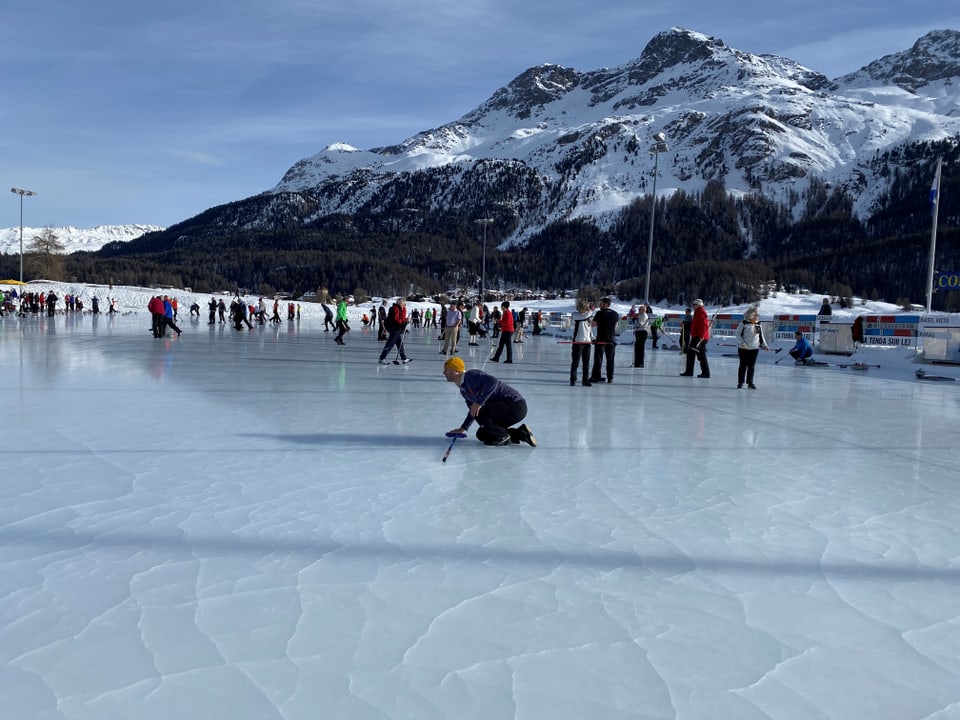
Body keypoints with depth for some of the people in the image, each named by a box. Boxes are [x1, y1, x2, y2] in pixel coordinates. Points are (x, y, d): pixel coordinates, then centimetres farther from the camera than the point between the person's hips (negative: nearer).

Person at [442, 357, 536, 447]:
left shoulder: (471, 375, -15)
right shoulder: (463, 390, 15)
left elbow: (492, 381, -33)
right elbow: (473, 411, 29)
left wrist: (479, 403, -32)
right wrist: (463, 428, 29)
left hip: (514, 404, -10)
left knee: (479, 412, -26)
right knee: (482, 435, 14)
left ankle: (503, 436, -7)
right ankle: (518, 433, 10)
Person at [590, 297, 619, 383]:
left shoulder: (599, 313, -9)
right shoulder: (615, 314, 6)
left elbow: (594, 324, -8)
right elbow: (616, 326, 12)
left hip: (601, 339, -4)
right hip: (612, 339, 4)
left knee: (598, 358, 2)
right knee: (610, 359, 9)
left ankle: (596, 377, 2)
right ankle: (610, 378, 11)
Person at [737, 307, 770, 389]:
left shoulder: (758, 325, 8)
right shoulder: (744, 324, -6)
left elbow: (761, 337, 14)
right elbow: (738, 334, -5)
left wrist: (764, 345, 5)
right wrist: (742, 342, -18)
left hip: (754, 349, 4)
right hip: (744, 348, -4)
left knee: (752, 366, 6)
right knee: (743, 365, 1)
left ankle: (750, 383, 14)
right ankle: (740, 383, 9)